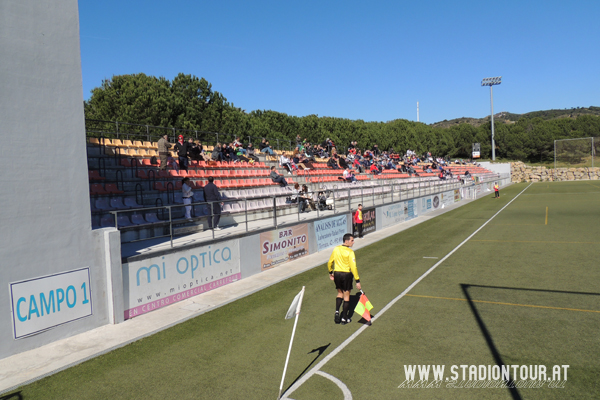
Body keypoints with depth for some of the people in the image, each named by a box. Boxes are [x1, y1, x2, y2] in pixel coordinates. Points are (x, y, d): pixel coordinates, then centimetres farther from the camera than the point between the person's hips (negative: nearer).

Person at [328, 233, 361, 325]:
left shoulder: (336, 249, 1)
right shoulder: (350, 252, -15)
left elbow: (330, 262, 9)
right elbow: (353, 267, -19)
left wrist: (331, 273, 24)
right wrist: (357, 280, -16)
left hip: (336, 273, 5)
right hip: (346, 274, -4)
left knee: (340, 293, 23)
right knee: (346, 296, 9)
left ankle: (337, 311, 6)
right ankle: (344, 318, 15)